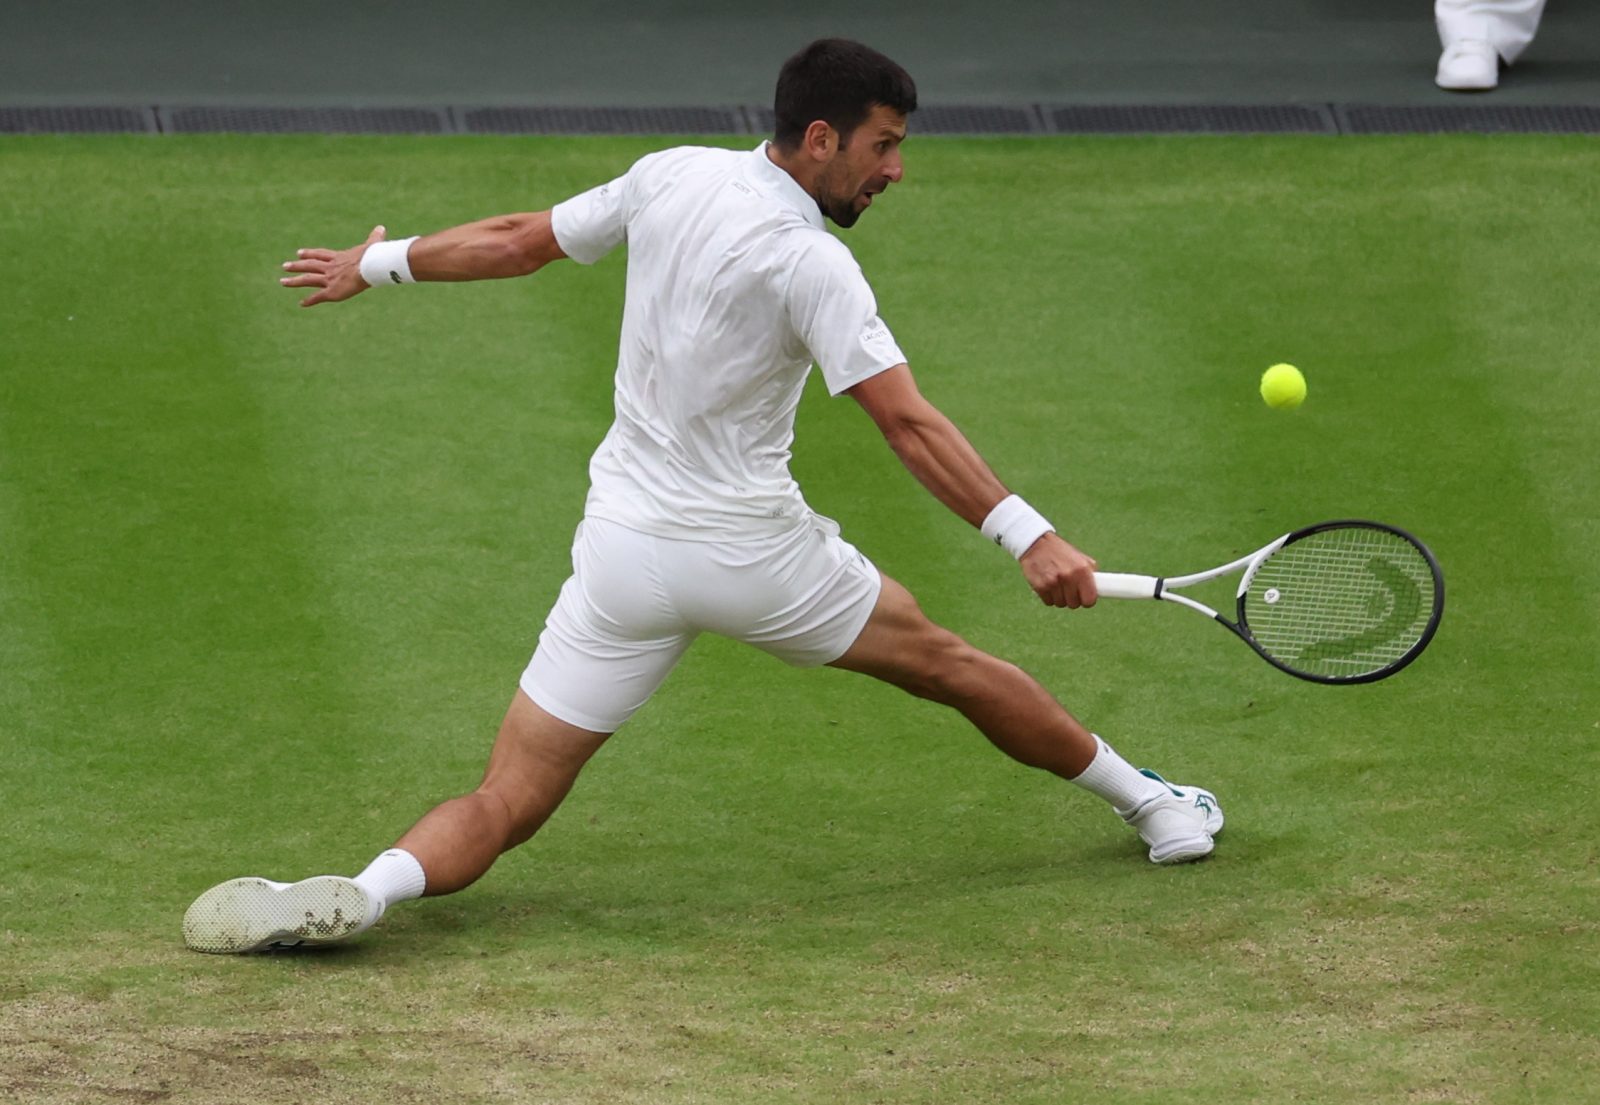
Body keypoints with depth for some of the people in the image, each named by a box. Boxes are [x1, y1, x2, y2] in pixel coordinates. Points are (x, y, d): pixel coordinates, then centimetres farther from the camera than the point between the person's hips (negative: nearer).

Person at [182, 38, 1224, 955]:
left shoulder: (670, 176, 1)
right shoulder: (809, 262, -16)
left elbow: (519, 240, 13)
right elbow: (907, 423, -24)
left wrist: (382, 262, 29)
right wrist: (1029, 537, -28)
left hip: (623, 551, 4)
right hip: (754, 544, -4)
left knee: (504, 804, 0)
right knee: (948, 662, 20)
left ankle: (368, 890, -29)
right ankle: (1151, 803, 35)